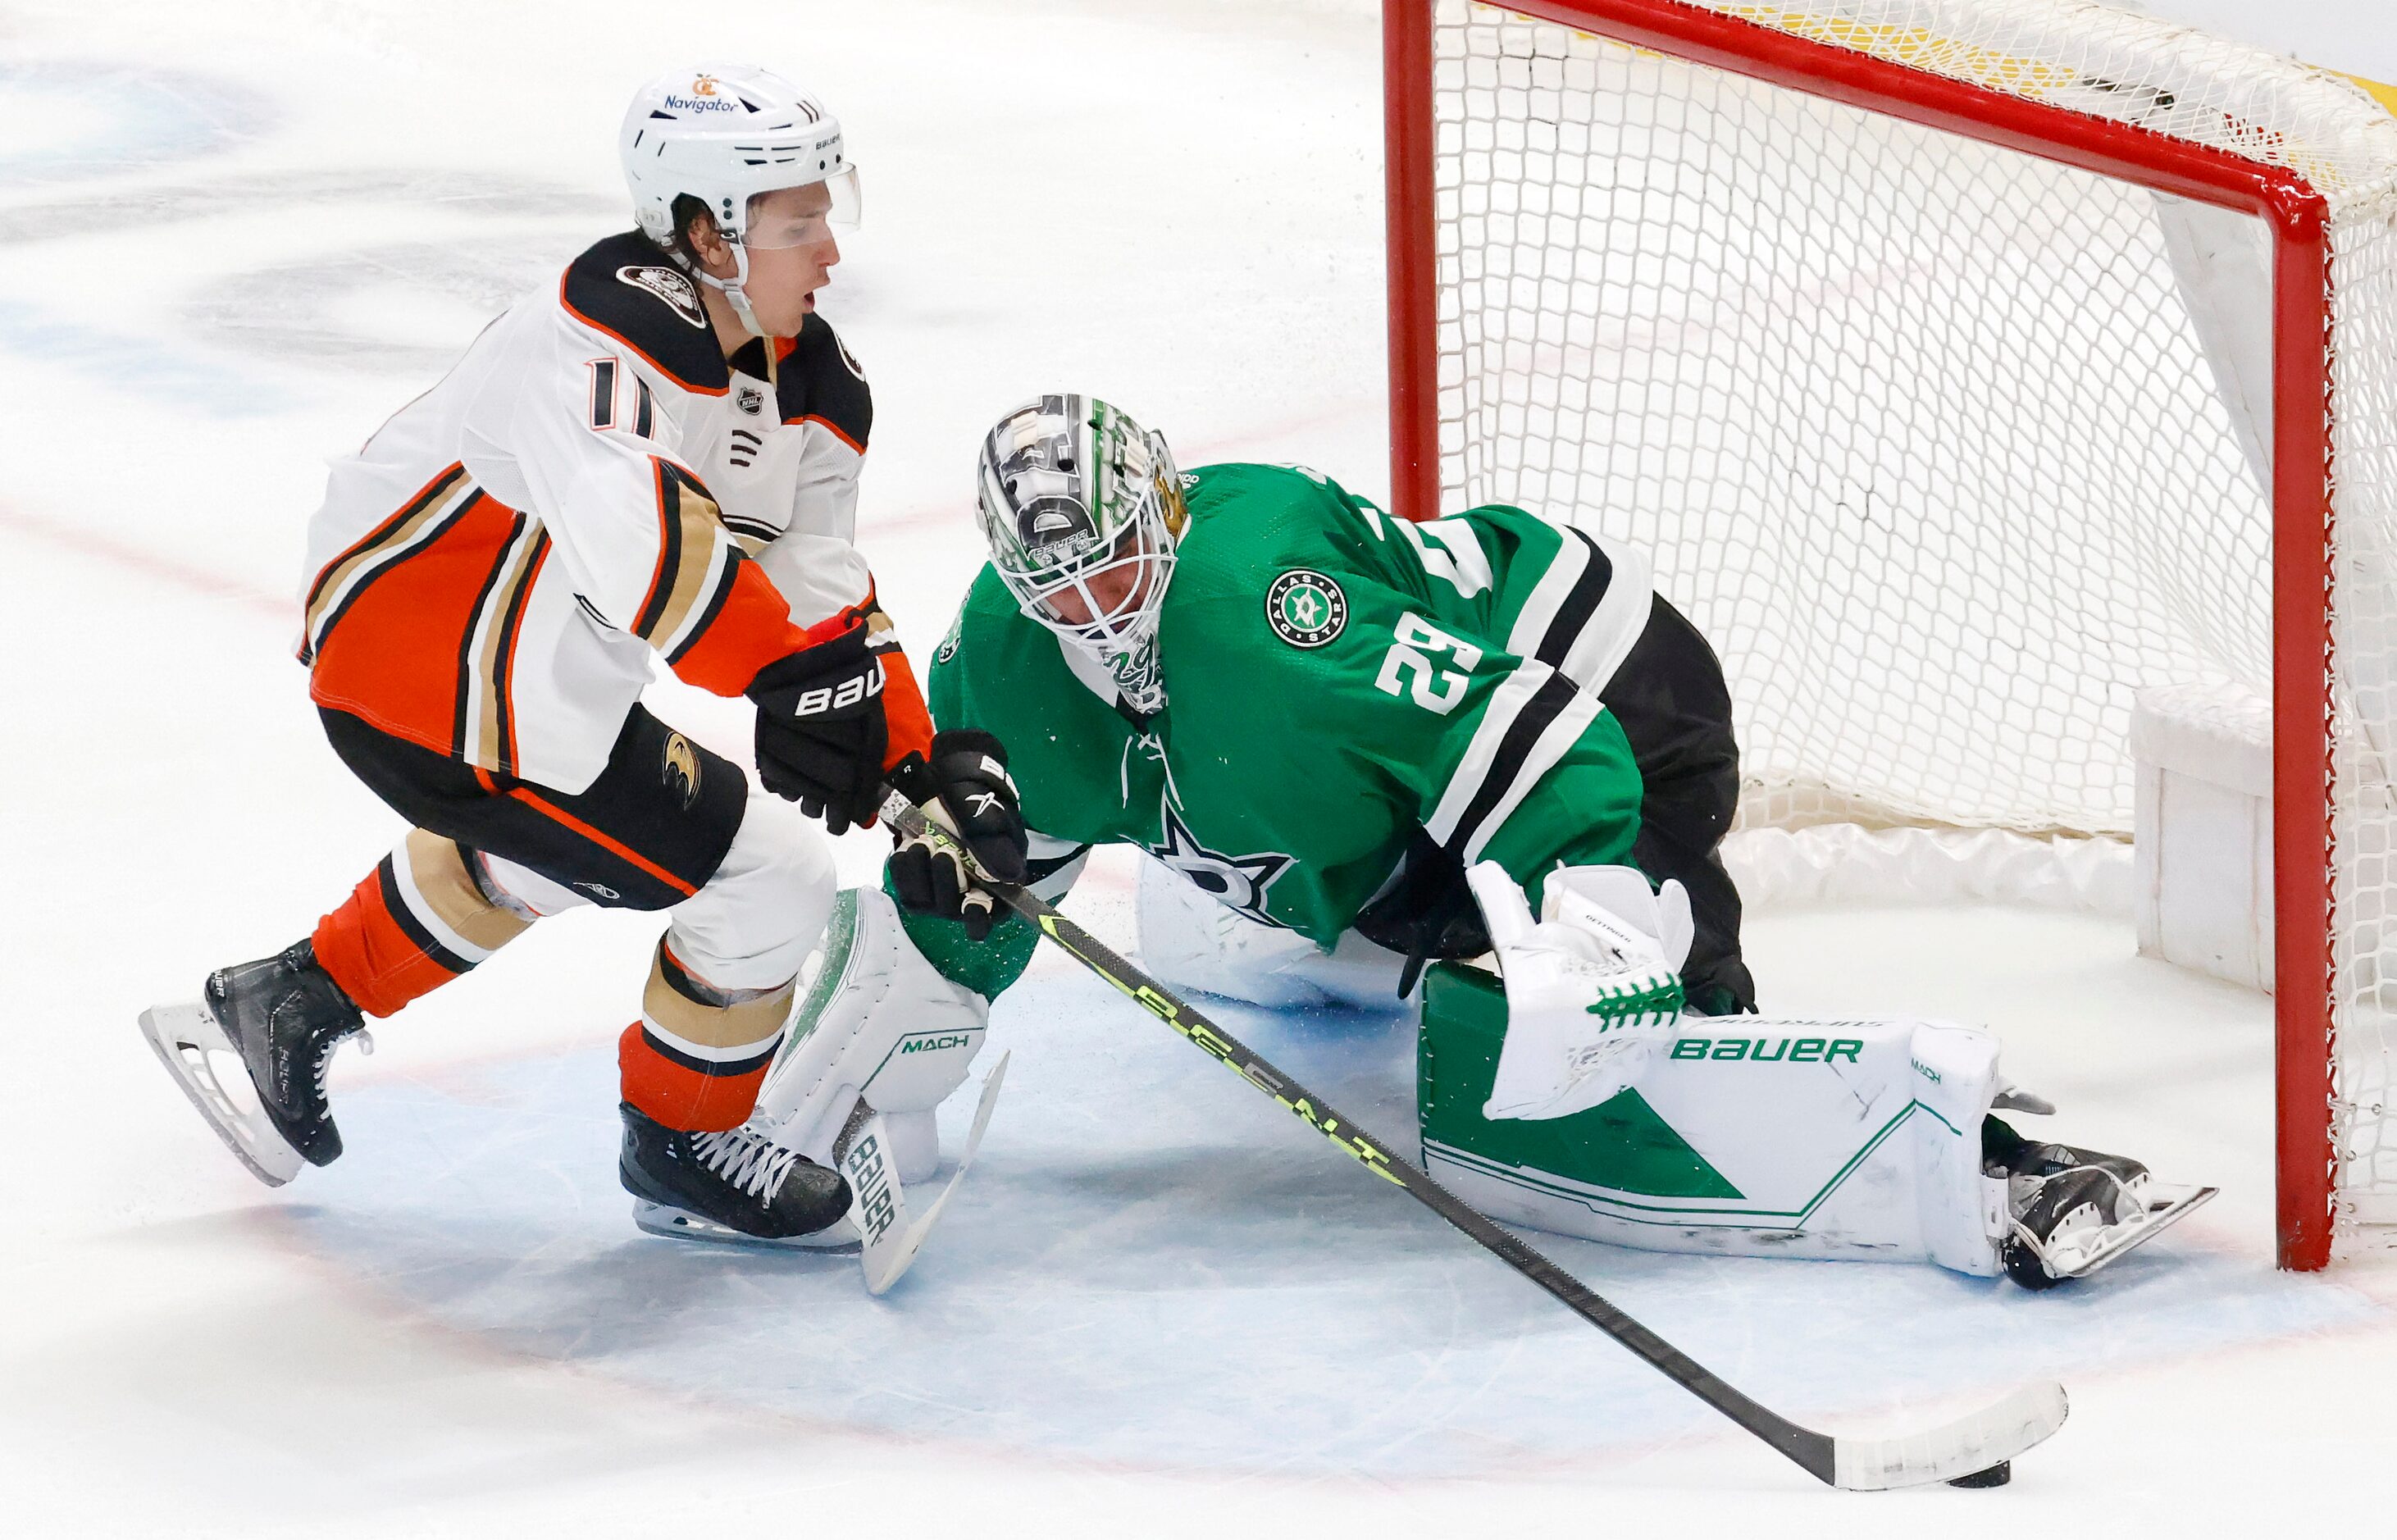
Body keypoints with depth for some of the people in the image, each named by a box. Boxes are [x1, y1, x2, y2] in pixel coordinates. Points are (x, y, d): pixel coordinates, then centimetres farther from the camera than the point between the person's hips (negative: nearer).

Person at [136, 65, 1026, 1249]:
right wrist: (790, 677, -44)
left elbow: (823, 596, 5)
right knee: (770, 885, -5)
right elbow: (640, 538, -44)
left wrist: (924, 765, -4)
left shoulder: (809, 383, 3)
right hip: (447, 696, -11)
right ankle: (683, 1148, 18)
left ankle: (288, 1006, 50)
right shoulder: (610, 333, -28)